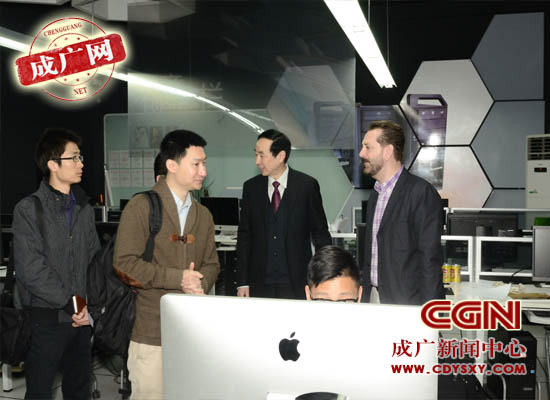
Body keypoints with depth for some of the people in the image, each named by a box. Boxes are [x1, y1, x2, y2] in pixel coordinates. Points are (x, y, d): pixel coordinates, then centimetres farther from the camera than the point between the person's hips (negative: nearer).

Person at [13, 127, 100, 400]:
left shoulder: (84, 209, 10)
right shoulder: (29, 209, -8)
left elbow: (95, 261, 10)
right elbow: (30, 270, -15)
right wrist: (72, 303, -14)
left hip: (81, 318, 5)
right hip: (46, 320, -5)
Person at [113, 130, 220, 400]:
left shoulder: (203, 215, 15)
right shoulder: (141, 207, -5)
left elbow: (211, 264, 15)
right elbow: (125, 264, -12)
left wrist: (200, 284, -7)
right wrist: (178, 278, -14)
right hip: (151, 333, -5)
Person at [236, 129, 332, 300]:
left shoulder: (307, 185, -3)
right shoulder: (251, 187, 4)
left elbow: (320, 233, 2)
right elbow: (244, 236, 6)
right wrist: (242, 282, 2)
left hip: (297, 284, -2)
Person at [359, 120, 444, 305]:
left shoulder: (422, 192, -12)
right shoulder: (375, 195, 13)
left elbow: (431, 258, -15)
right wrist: (365, 296, 13)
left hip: (406, 303, -7)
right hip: (374, 297, 7)